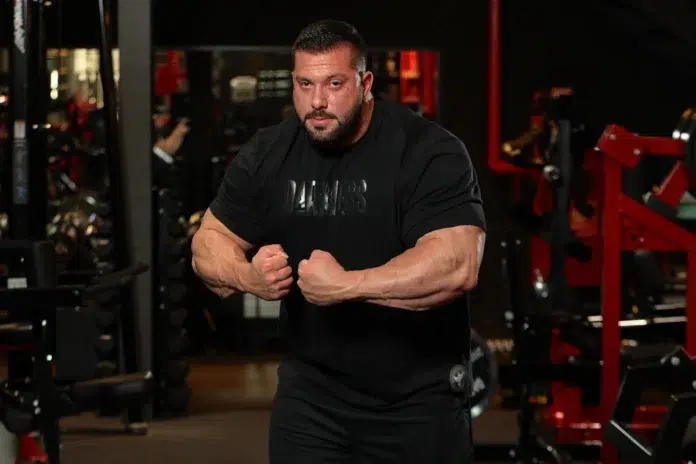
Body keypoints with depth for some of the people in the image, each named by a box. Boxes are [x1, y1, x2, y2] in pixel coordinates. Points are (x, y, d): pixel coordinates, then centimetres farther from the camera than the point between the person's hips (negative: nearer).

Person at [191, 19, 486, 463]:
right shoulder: (267, 155, 1)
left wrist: (346, 285, -32)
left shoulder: (429, 153, -16)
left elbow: (458, 264, -27)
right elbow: (210, 242, 8)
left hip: (418, 397, -4)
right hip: (311, 390, 4)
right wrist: (247, 276, -15)